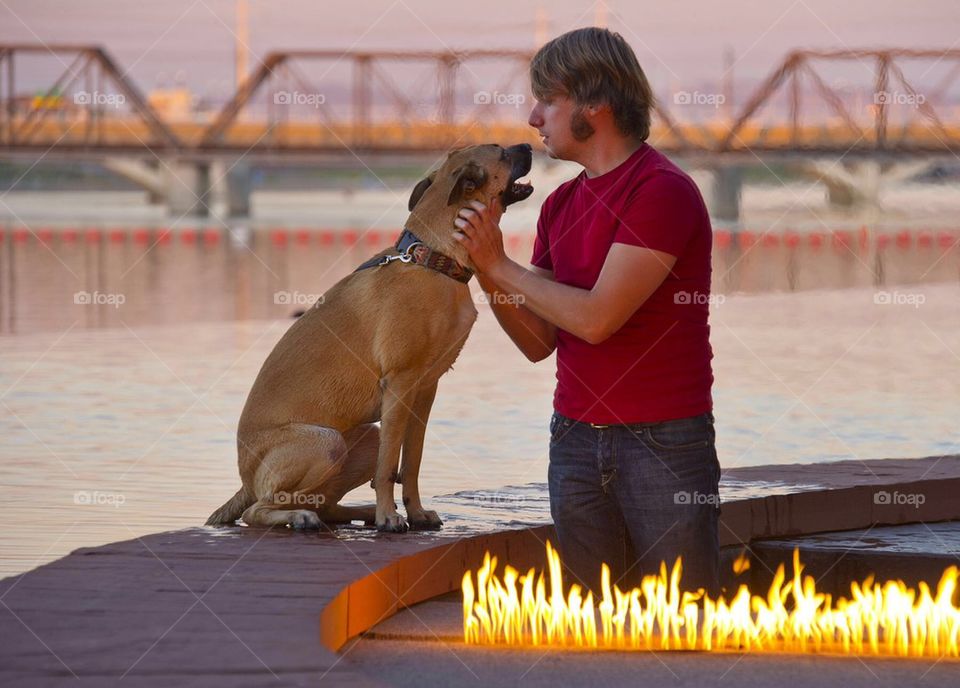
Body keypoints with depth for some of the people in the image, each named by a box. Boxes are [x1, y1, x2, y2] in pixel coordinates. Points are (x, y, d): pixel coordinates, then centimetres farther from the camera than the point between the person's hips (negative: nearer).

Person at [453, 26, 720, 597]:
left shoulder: (662, 191, -12)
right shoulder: (562, 204, 13)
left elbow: (596, 318, -19)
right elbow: (540, 343, 14)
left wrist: (502, 266, -7)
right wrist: (486, 269, -1)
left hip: (665, 440, -7)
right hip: (575, 439, 7)